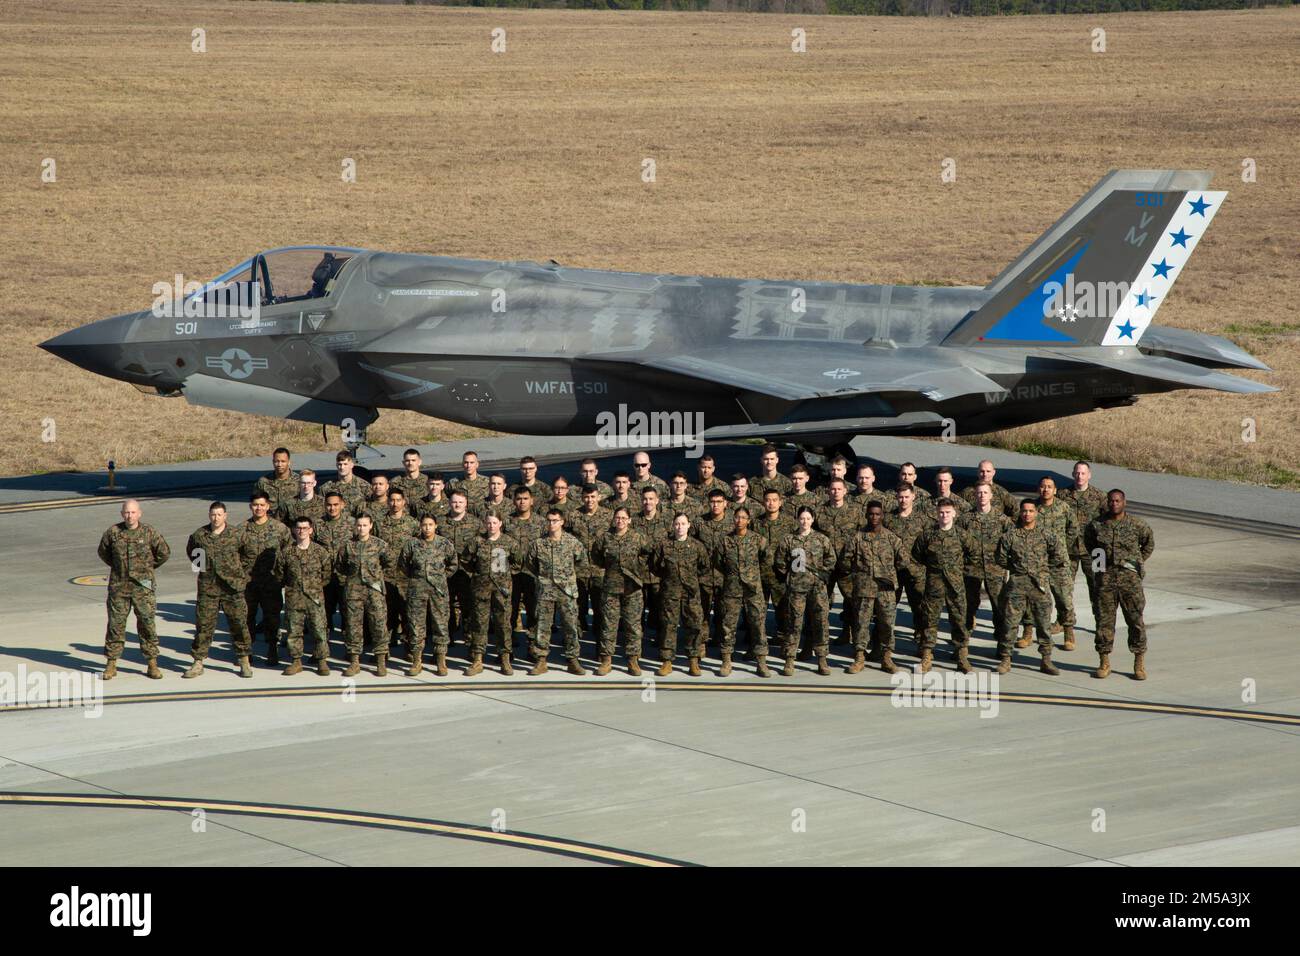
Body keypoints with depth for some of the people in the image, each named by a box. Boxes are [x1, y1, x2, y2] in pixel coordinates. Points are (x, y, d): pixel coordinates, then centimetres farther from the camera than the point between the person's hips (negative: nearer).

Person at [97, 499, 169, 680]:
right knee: (115, 624, 3)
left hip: (143, 586, -1)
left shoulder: (149, 533, -4)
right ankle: (111, 665, 11)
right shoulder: (113, 532, -1)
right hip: (118, 586, 1)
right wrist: (117, 566, 13)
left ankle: (152, 664, 7)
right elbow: (103, 552, 17)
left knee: (147, 623, 0)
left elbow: (164, 553, 10)